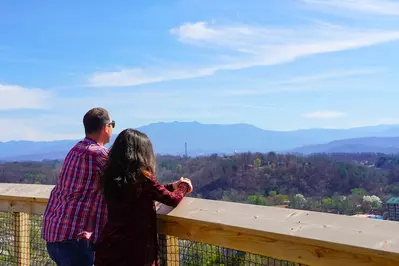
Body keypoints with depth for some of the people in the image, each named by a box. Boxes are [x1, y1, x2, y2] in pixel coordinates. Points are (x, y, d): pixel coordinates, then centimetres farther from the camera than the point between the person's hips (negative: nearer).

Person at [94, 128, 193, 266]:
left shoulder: (110, 177, 2)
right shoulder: (143, 178, -17)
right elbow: (173, 199, -6)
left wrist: (173, 186, 21)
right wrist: (184, 186, 15)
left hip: (109, 247, 6)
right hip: (135, 250, -6)